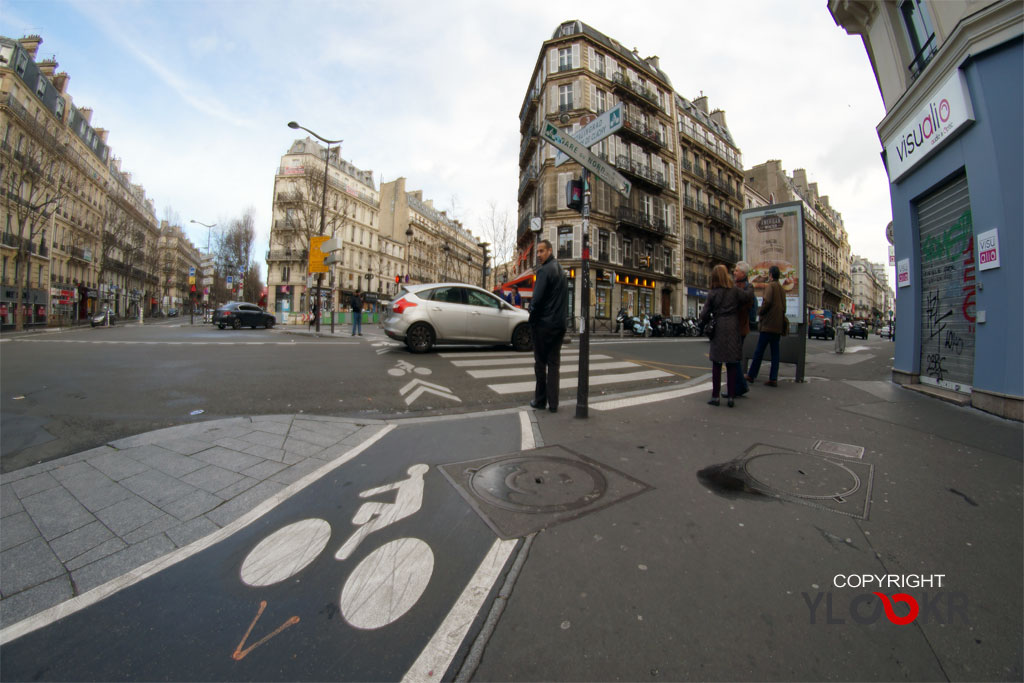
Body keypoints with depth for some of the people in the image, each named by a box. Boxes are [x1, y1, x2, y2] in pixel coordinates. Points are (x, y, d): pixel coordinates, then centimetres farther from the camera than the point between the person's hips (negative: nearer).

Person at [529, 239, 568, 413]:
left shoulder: (544, 270, -11)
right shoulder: (560, 270, 16)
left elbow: (537, 299, -19)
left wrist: (532, 319, -6)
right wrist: (561, 317, 16)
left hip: (543, 324, -7)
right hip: (559, 324, 7)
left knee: (540, 363, 4)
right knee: (554, 363, 8)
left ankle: (540, 400, 12)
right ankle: (553, 403, 11)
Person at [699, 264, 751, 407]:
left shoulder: (712, 294, 0)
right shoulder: (735, 291, 0)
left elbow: (704, 314, -2)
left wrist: (705, 325, 15)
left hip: (718, 331, 0)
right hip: (733, 331, 0)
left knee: (716, 365, 7)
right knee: (732, 365, 7)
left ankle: (715, 396, 9)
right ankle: (731, 397, 9)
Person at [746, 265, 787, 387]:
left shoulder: (770, 286, -6)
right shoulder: (781, 288, 17)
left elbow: (767, 302, -18)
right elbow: (783, 307, 19)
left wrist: (759, 312, -3)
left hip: (768, 324, -7)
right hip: (778, 325, 8)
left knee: (759, 351, -1)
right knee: (775, 352, 6)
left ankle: (752, 375, 5)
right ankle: (773, 379, 5)